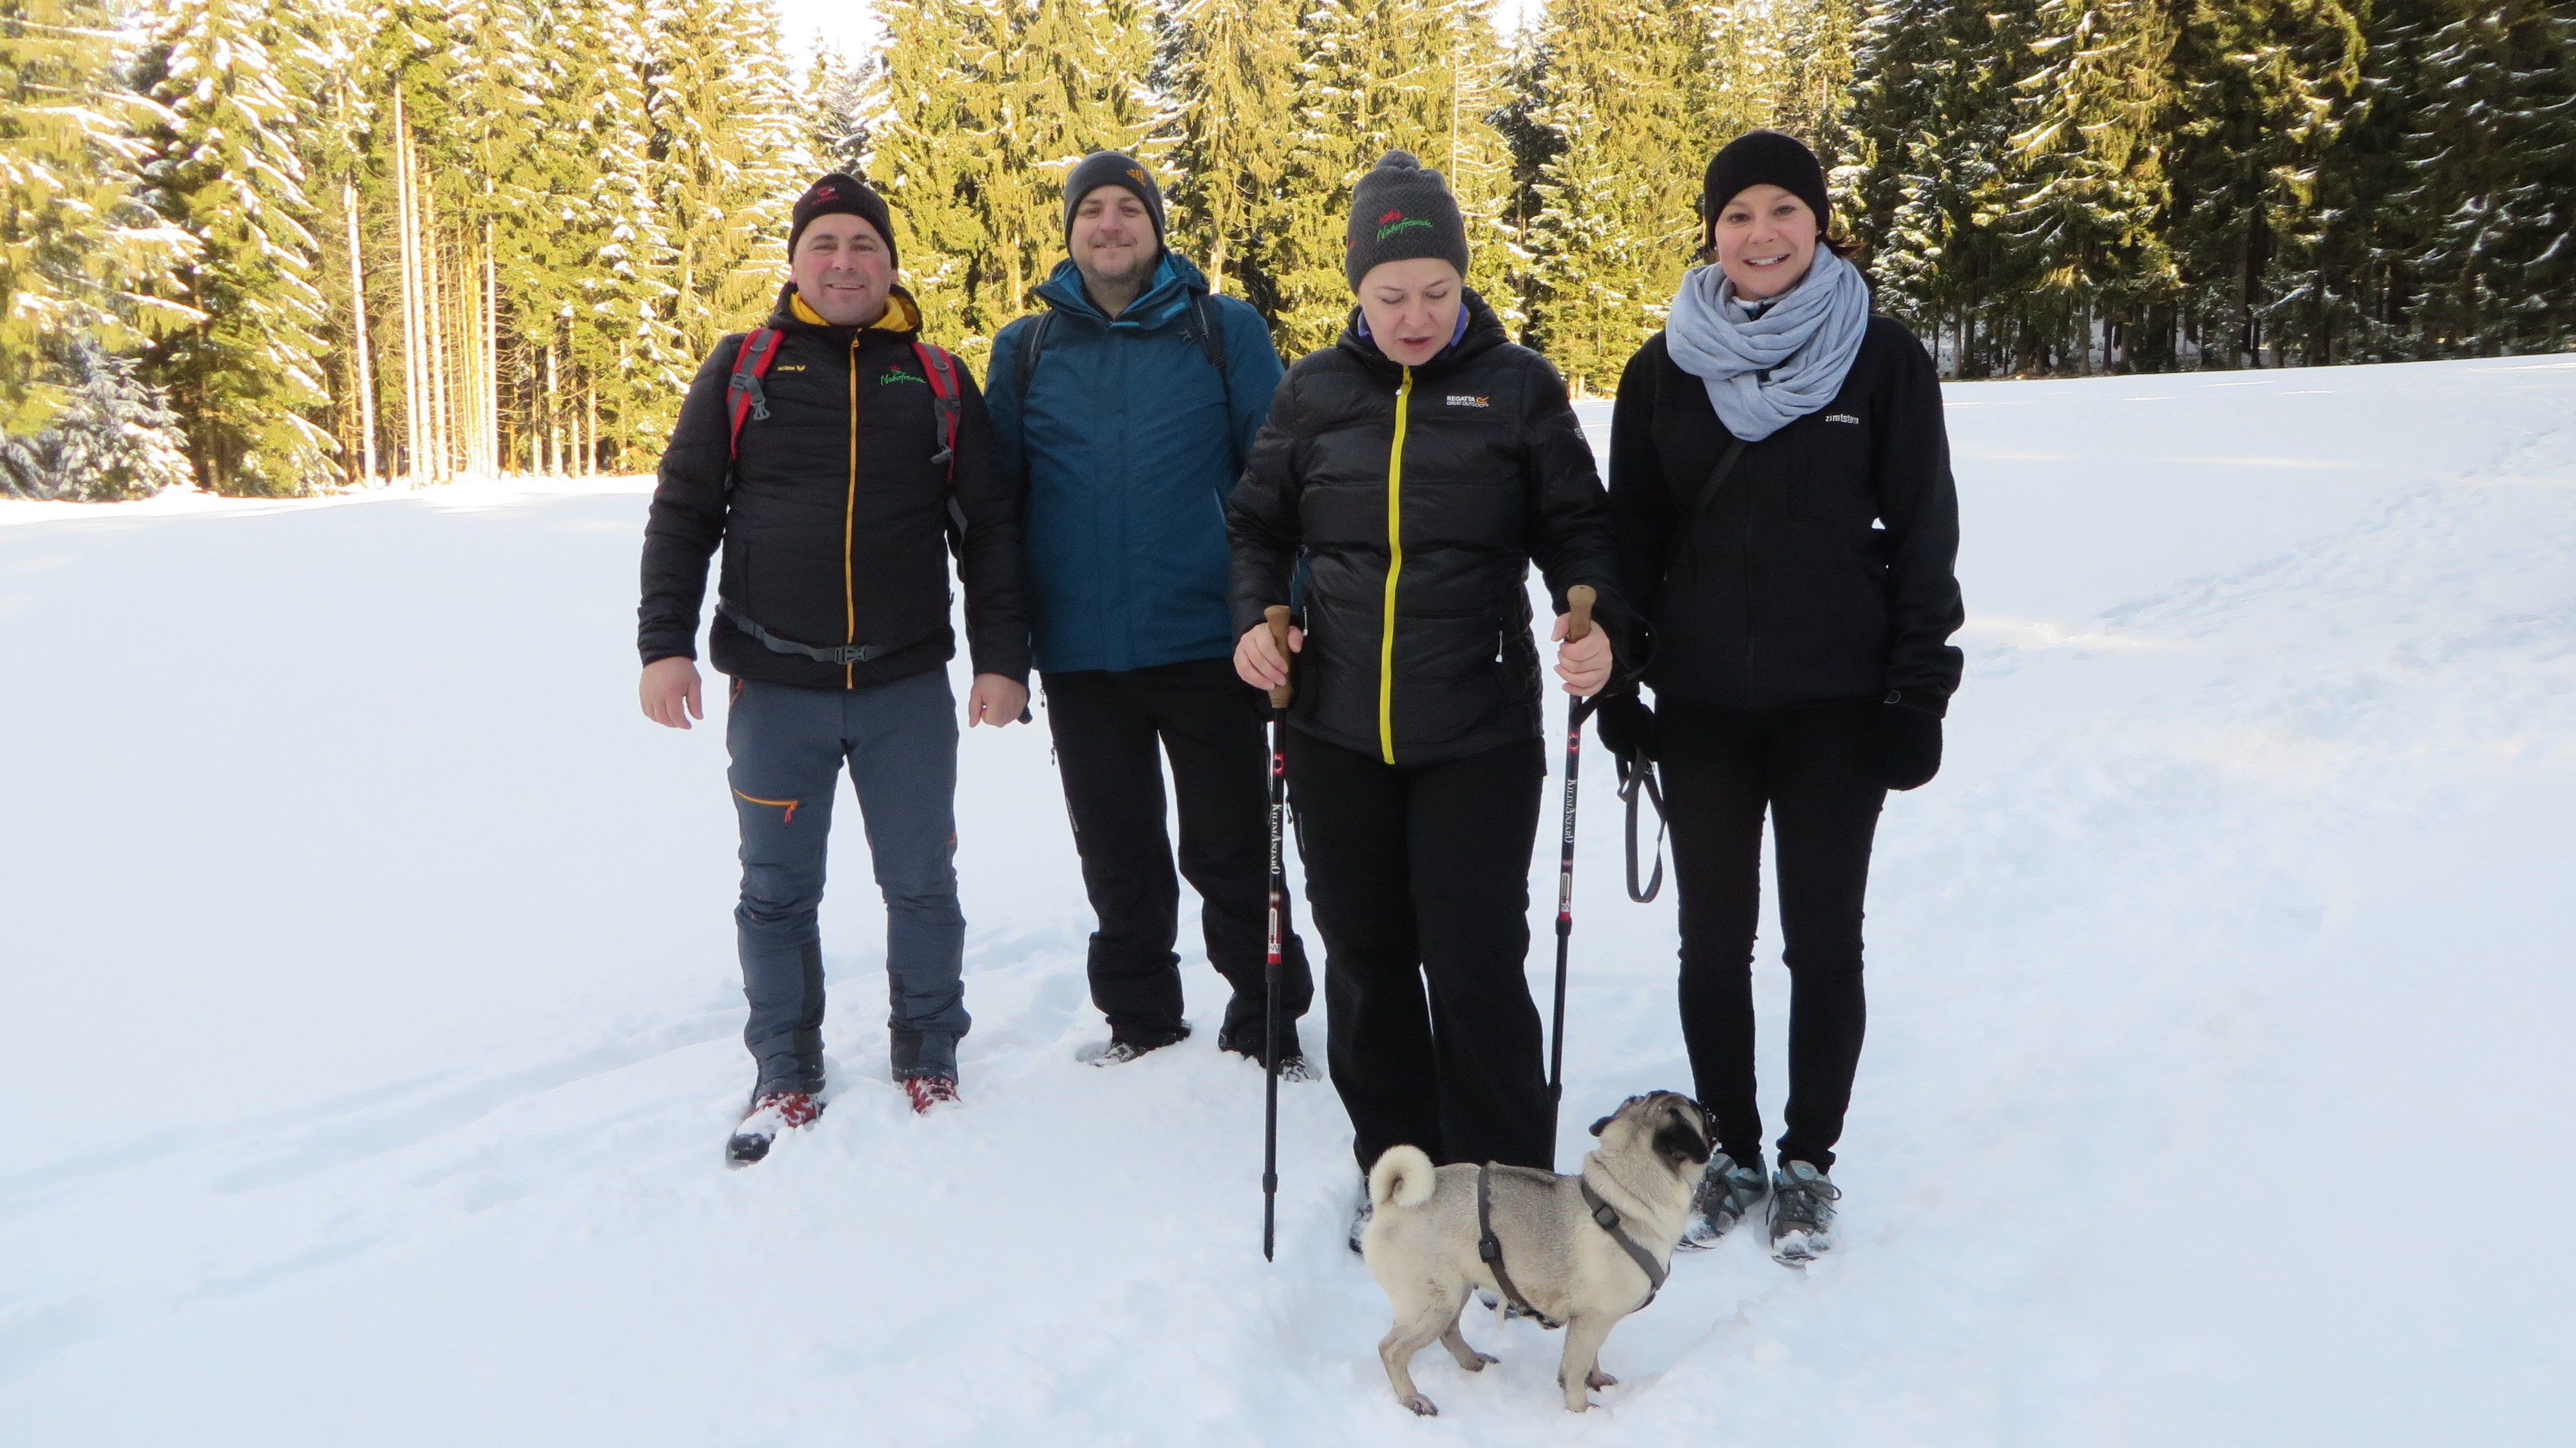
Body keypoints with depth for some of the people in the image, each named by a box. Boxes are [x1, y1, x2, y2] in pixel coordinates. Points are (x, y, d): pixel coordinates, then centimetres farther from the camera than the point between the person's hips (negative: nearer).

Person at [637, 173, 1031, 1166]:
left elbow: (989, 528, 7)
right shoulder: (743, 369, 5)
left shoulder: (939, 380, 7)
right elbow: (683, 514, 5)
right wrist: (665, 643, -4)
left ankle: (929, 1058, 27)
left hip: (910, 688, 1)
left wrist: (1002, 658, -1)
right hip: (774, 690, 0)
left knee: (922, 885, 9)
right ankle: (786, 1077, 23)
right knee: (778, 893, 8)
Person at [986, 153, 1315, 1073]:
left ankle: (1266, 1024, 22)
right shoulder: (1025, 350, 8)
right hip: (1079, 651, 2)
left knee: (1234, 853, 6)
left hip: (1205, 642, -2)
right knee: (1116, 856, 13)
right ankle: (1139, 1019, 30)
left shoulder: (1226, 332, 2)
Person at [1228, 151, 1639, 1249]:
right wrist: (1253, 615, -5)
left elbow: (1574, 527, 3)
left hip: (1478, 734, -3)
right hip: (1337, 735, 3)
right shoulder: (1312, 393, 6)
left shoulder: (1517, 387, 0)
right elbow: (1258, 525, 14)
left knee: (1476, 968, -3)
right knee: (1365, 962, 11)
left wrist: (1600, 625, -16)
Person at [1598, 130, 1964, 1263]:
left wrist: (1919, 691, -6)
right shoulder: (1662, 371, 4)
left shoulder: (1883, 361, -2)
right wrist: (1618, 686, 1)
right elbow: (1631, 535, 6)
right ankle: (1728, 1152, 26)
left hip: (1836, 705, -2)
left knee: (1822, 939, 7)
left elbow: (1924, 534, -1)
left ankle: (1809, 1161, 24)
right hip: (1702, 706, 2)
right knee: (1713, 938, 9)